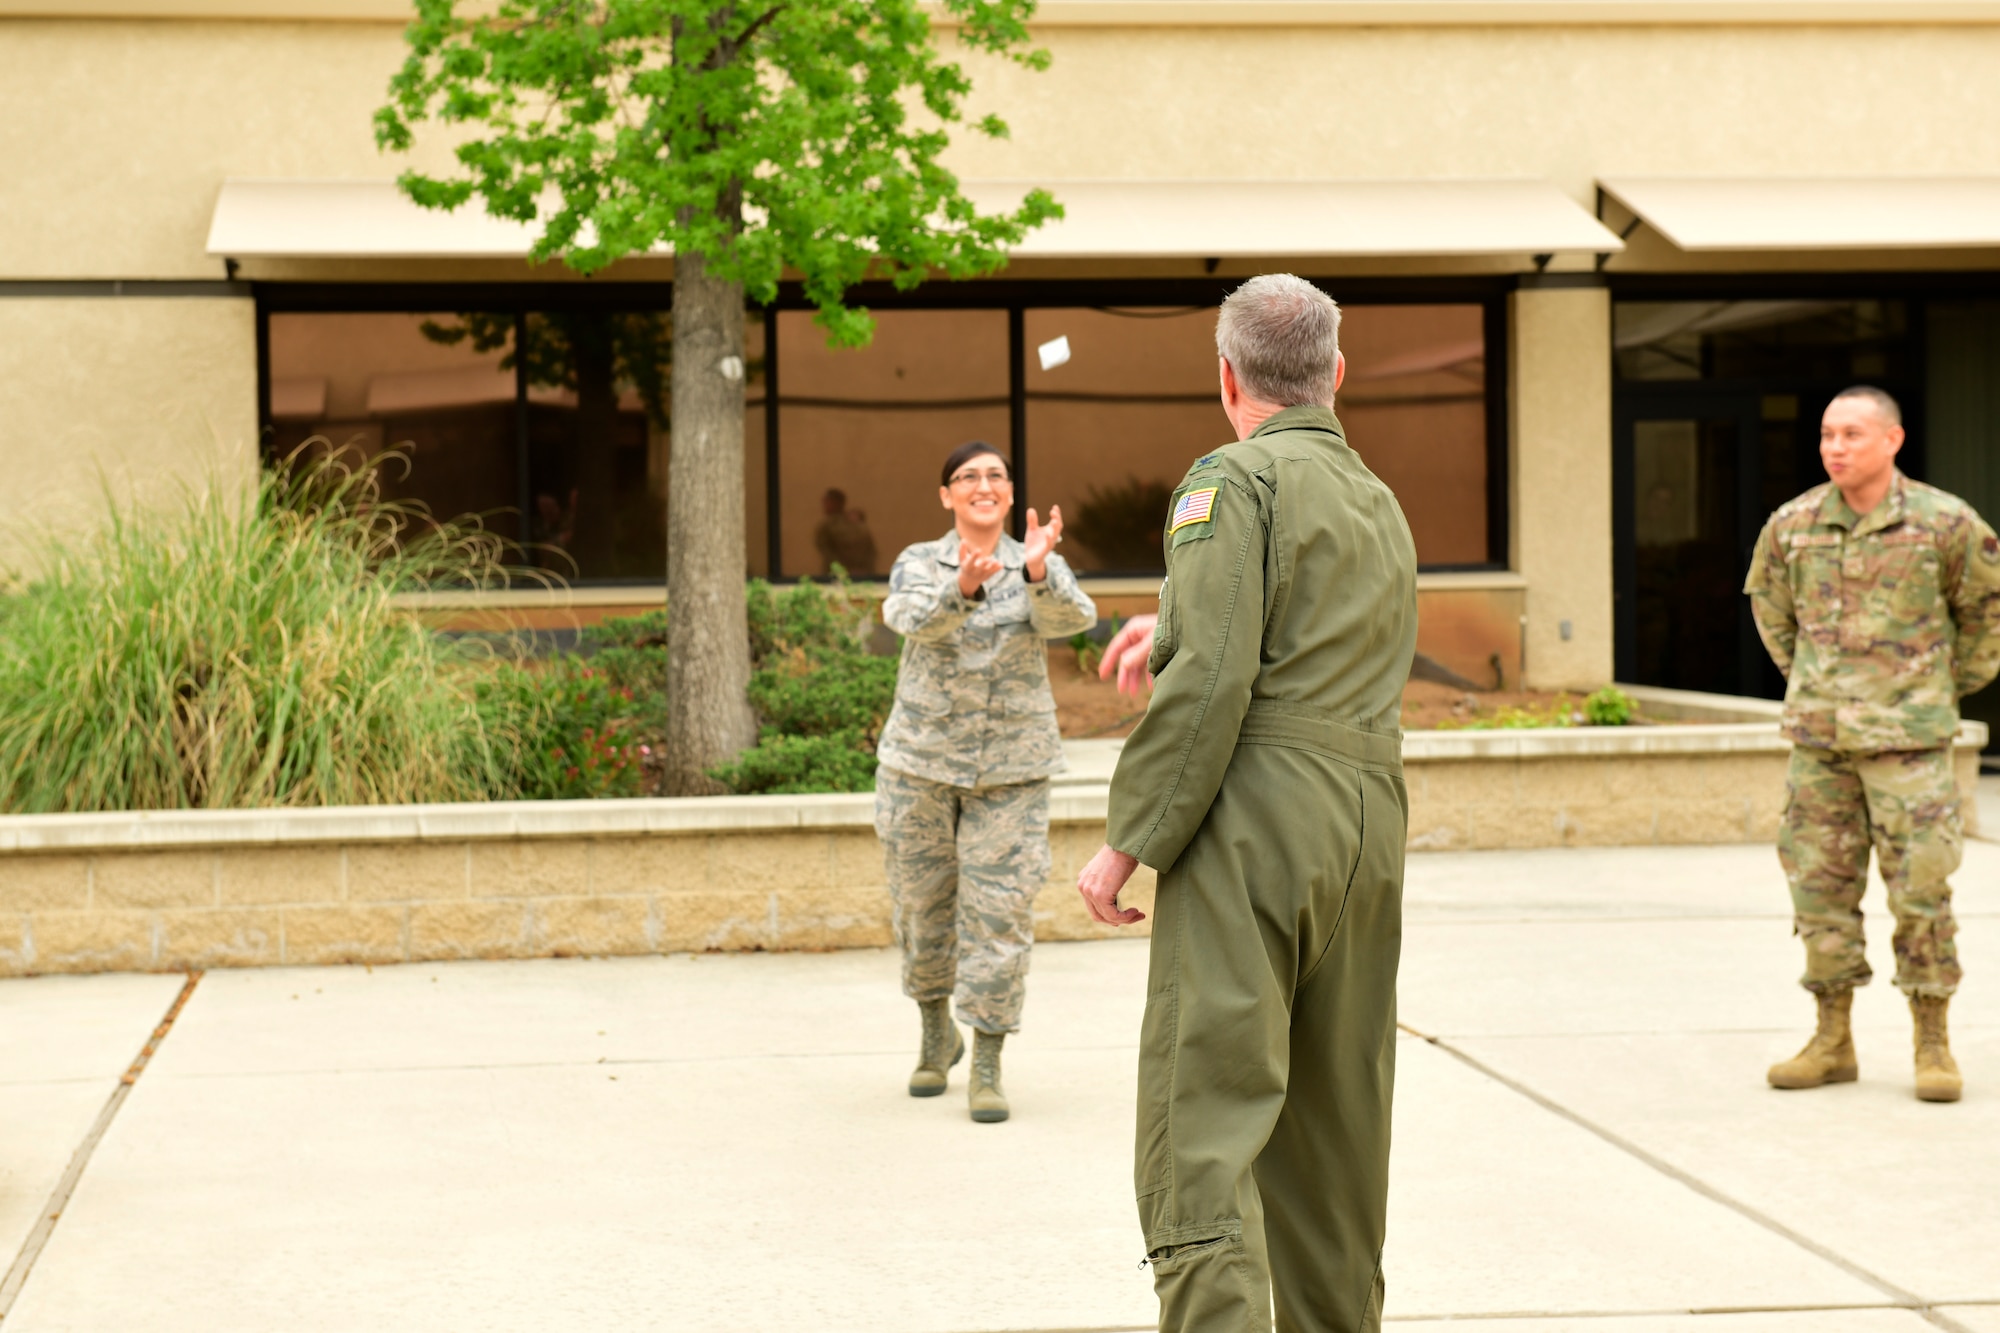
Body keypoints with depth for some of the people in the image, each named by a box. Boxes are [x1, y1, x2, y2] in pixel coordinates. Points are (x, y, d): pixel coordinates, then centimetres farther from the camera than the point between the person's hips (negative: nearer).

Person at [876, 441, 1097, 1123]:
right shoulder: (918, 564, -1)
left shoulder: (1040, 567, 0)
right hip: (921, 760, 1)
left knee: (999, 911, -6)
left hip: (1010, 767, -1)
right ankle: (937, 1034, 34)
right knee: (922, 905, 11)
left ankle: (988, 1069, 1)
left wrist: (1038, 572, -43)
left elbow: (1072, 618, -21)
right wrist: (964, 587, -44)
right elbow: (912, 618, -23)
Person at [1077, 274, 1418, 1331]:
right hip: (1372, 822, 8)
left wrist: (1130, 839, -10)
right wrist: (1179, 634, 36)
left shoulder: (1235, 482, -5)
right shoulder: (1381, 505, 20)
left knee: (1206, 1121, -11)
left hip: (1255, 818, -8)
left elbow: (1211, 679, -14)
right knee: (1334, 1118, 14)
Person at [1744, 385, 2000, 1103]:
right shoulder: (1792, 525, 1)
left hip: (1908, 736, -3)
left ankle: (1933, 1046, 8)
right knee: (1821, 885, 5)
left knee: (1920, 888, -3)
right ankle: (1832, 1042, 14)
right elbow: (1770, 601, 22)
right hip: (1821, 739, 3)